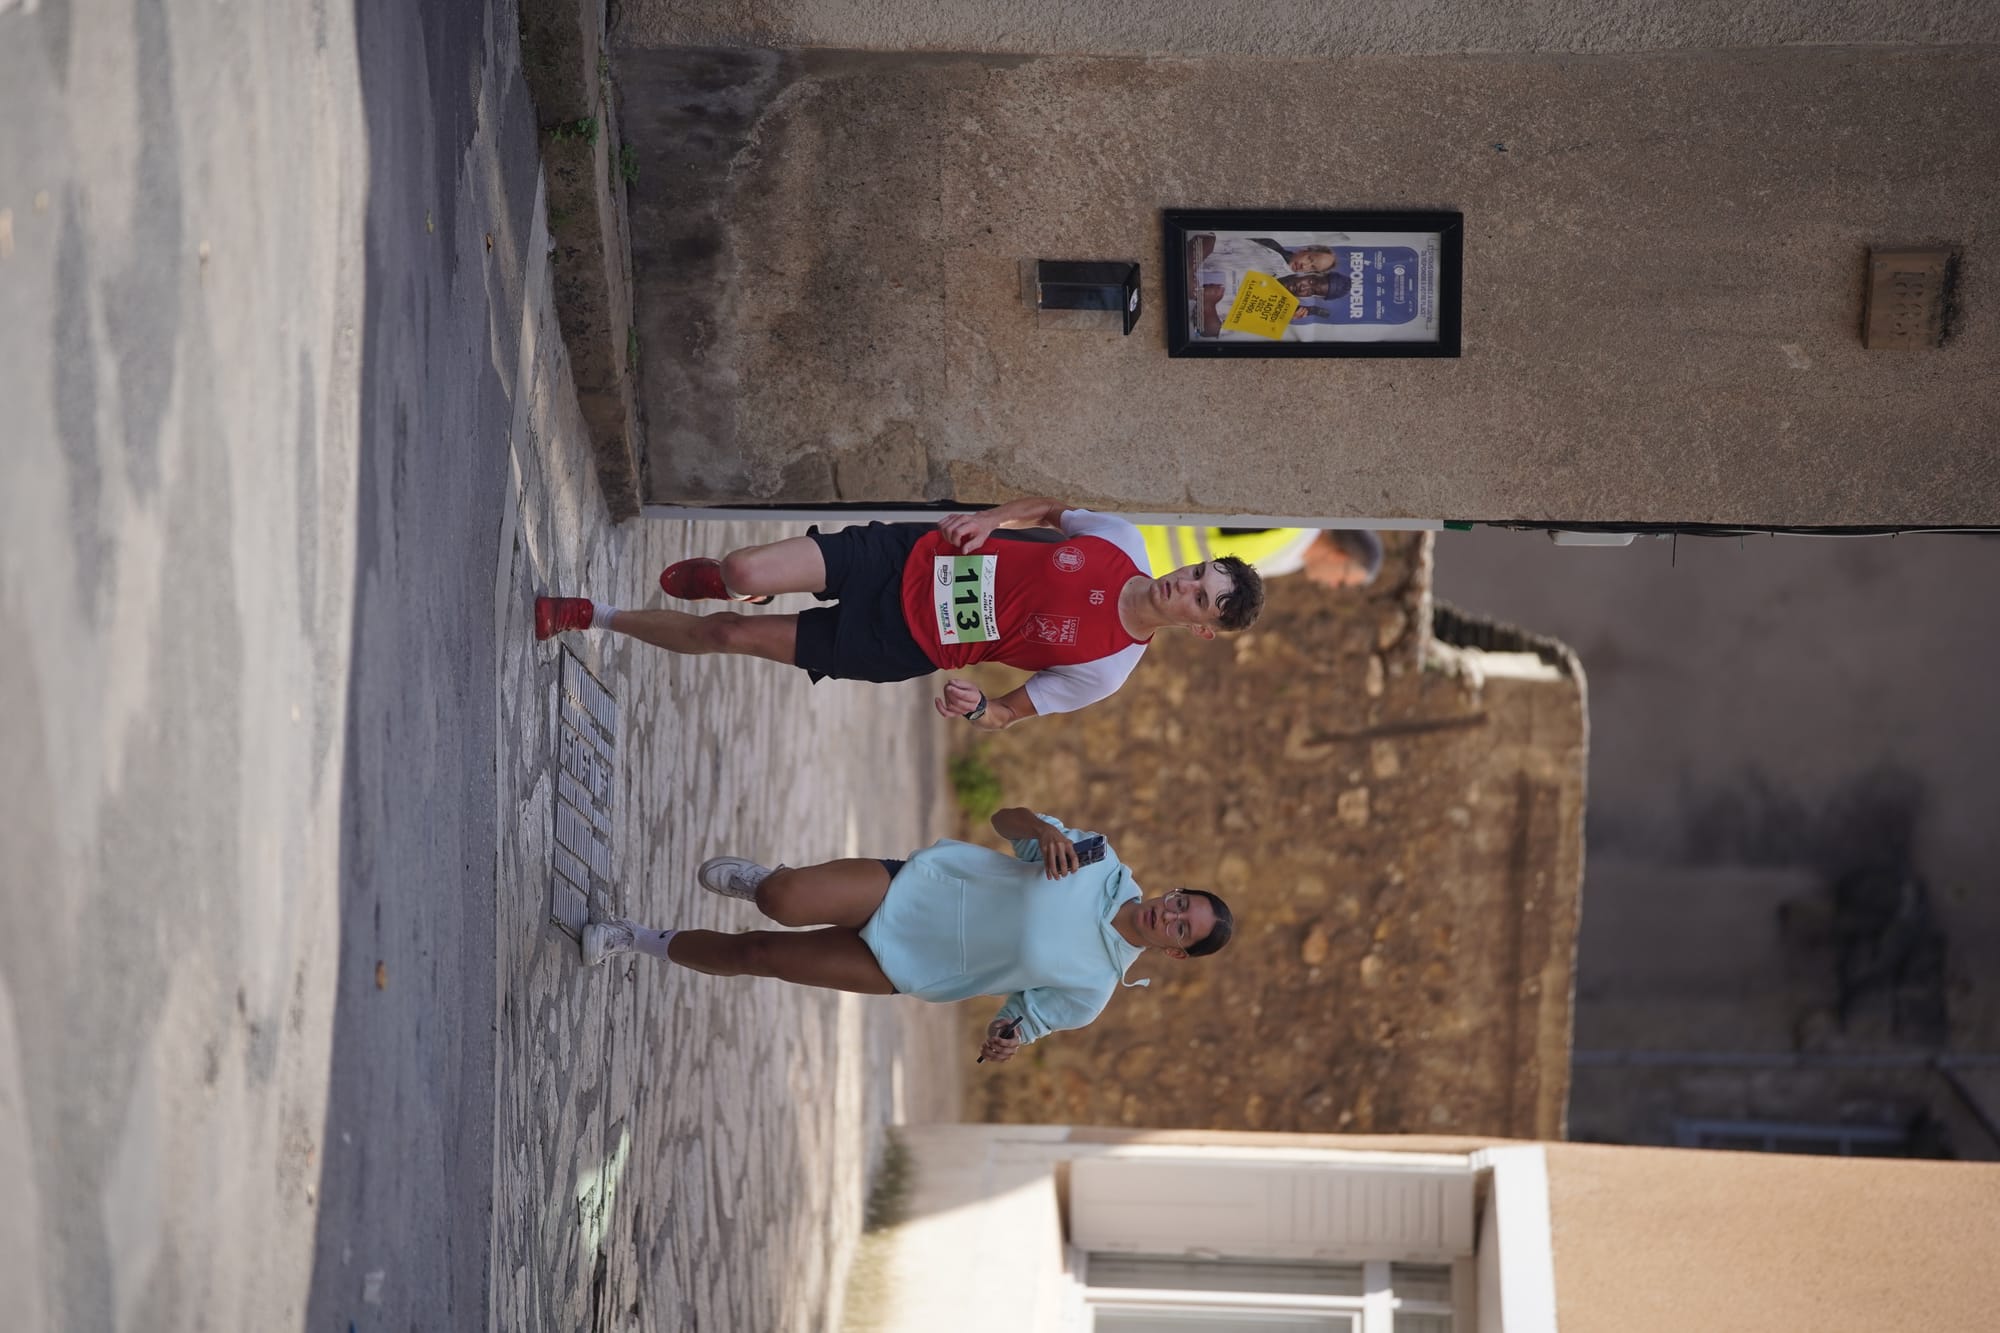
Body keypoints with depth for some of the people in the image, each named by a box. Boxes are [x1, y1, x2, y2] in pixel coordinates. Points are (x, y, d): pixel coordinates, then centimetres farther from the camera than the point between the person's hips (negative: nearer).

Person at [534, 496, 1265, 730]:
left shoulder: (1105, 670, -17)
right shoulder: (1121, 543, -10)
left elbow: (1013, 712, -8)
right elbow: (1049, 508, 11)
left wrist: (978, 708, -30)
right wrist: (989, 518, -7)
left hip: (897, 645, -2)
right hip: (909, 555, 2)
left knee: (730, 634, -4)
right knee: (742, 573, -10)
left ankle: (593, 617, 21)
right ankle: (717, 579, 32)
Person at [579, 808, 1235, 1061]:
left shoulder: (1092, 988, -11)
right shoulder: (1102, 864, -8)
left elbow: (1027, 1016, 0)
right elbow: (1006, 819, -2)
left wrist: (1010, 1037, -25)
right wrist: (1043, 830, -26)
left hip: (903, 967, -1)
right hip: (910, 884, 1)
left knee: (755, 953, -8)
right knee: (784, 902, -21)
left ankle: (639, 942, 19)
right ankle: (756, 881, 20)